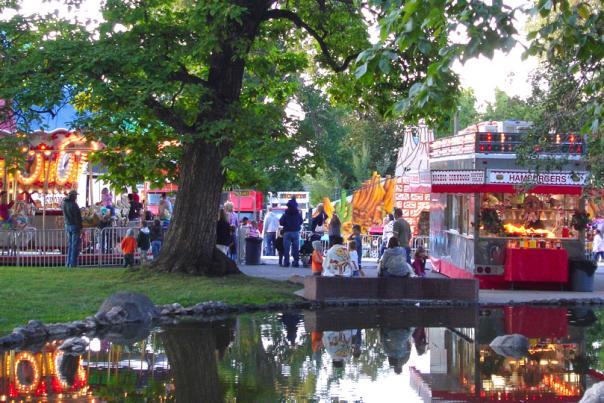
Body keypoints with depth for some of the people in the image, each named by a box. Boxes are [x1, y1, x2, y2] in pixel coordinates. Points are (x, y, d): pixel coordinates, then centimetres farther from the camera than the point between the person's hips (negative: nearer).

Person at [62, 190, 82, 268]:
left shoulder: (64, 203, 4)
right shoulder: (73, 204, -17)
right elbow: (78, 217, -14)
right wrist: (80, 227, -10)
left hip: (67, 226, 7)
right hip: (75, 226, -7)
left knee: (70, 245, 14)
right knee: (75, 246, -2)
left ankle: (68, 264, 16)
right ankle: (73, 264, -4)